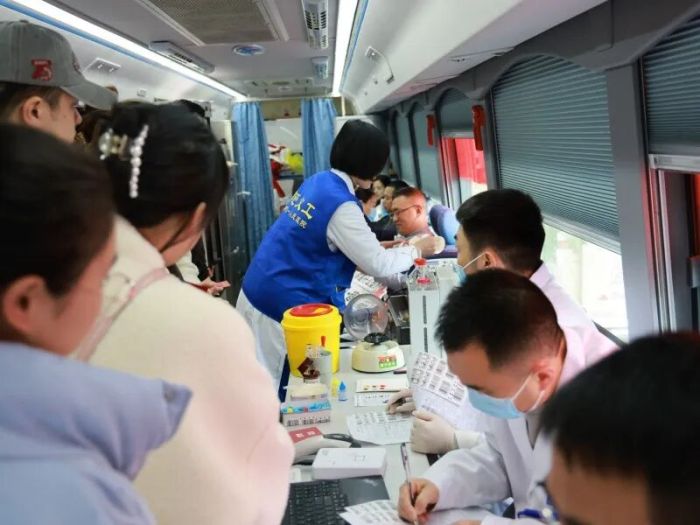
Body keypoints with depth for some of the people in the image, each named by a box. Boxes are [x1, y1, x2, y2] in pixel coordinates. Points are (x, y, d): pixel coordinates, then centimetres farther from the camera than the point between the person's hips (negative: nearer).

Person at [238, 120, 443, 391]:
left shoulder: (318, 182, 5)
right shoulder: (341, 205, -20)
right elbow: (378, 265, -13)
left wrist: (380, 248, 16)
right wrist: (417, 250, 3)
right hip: (282, 306, -9)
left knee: (270, 391, 17)